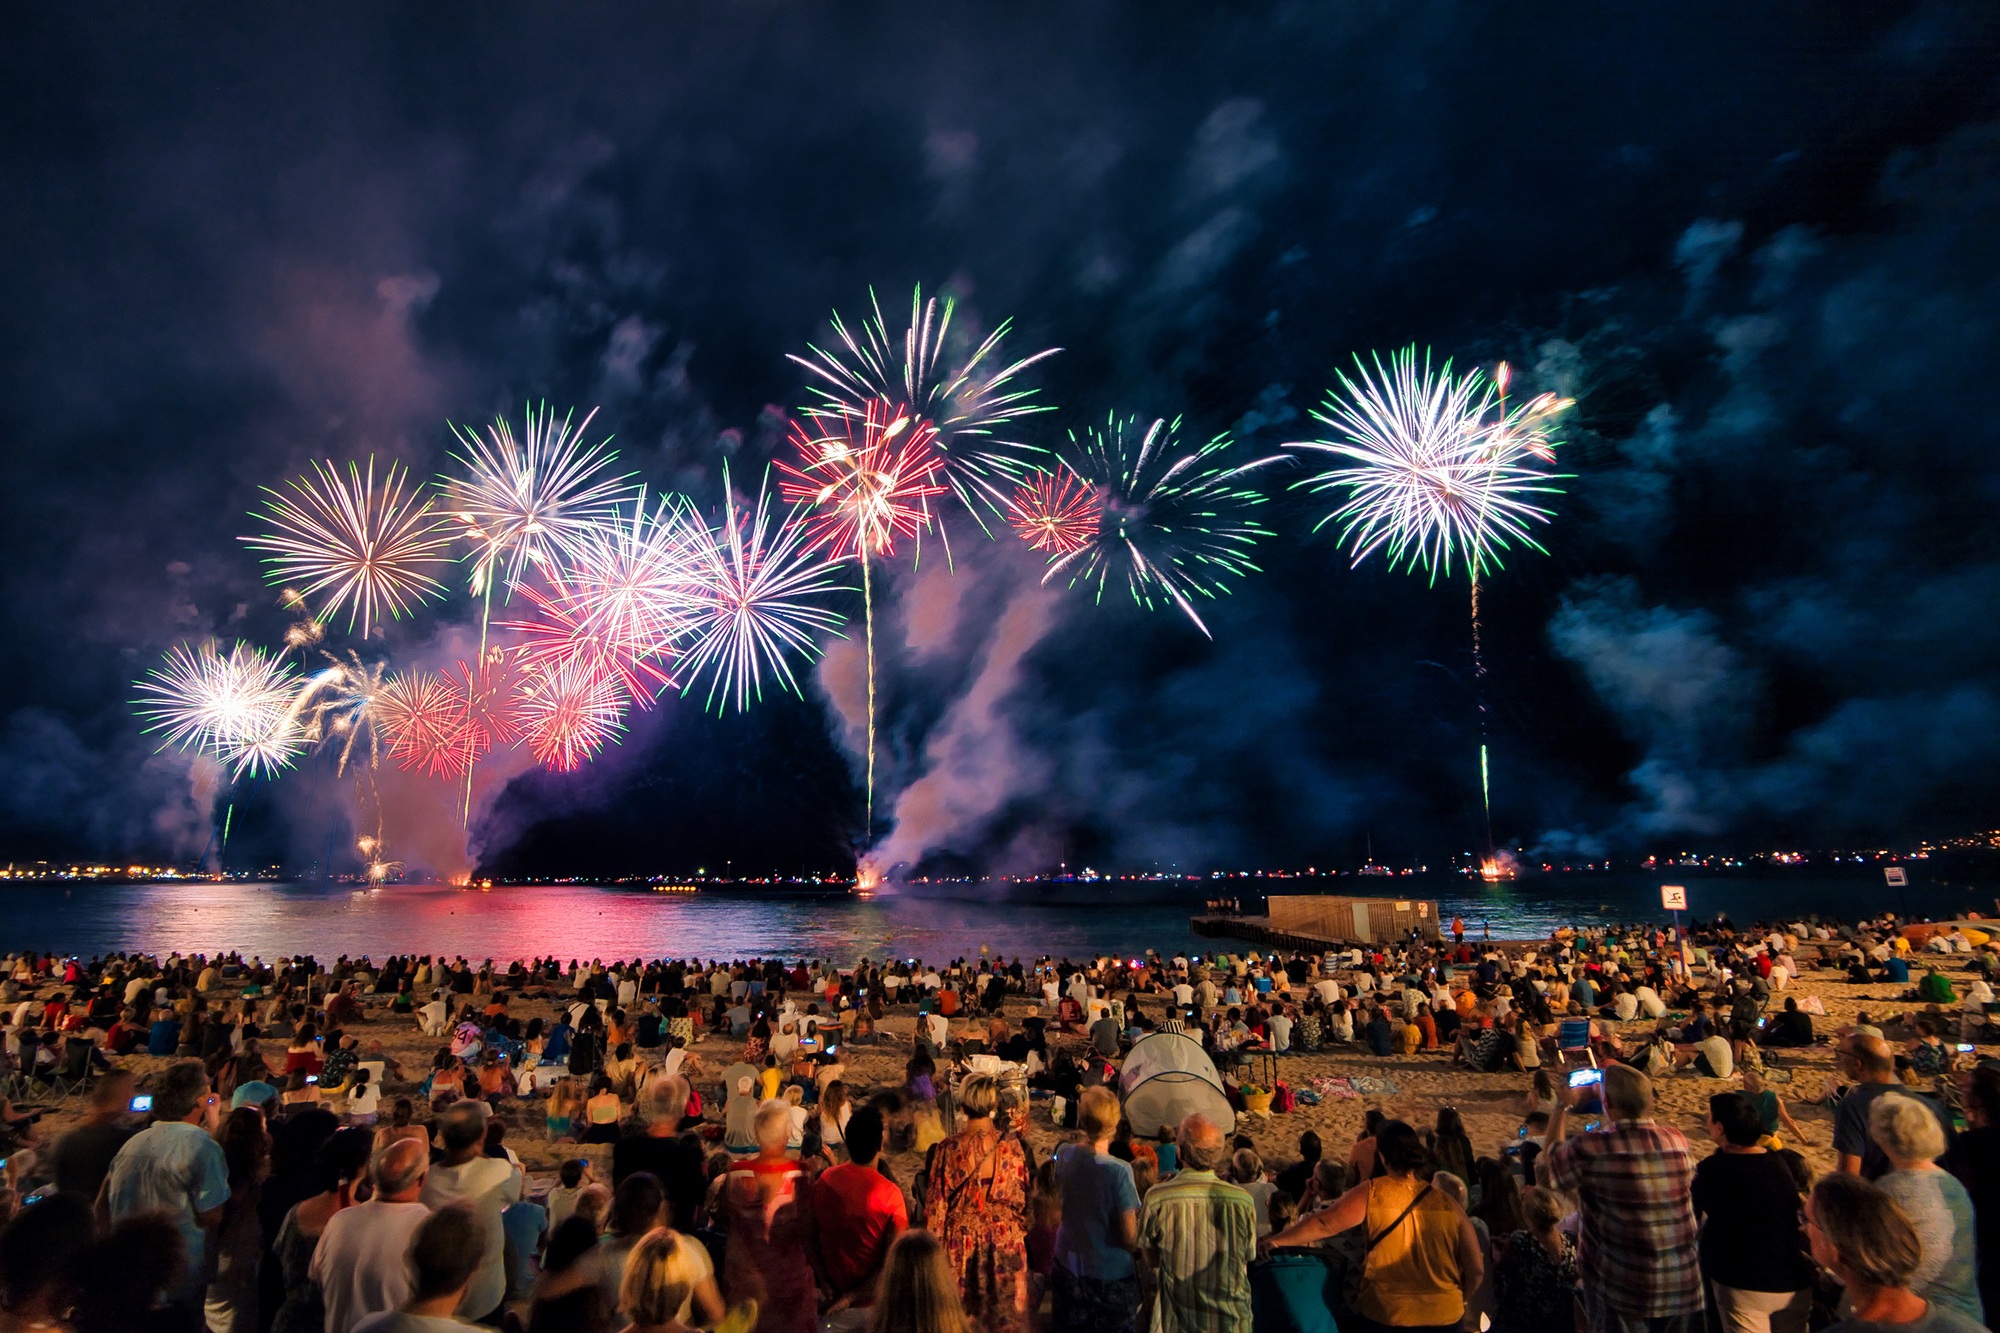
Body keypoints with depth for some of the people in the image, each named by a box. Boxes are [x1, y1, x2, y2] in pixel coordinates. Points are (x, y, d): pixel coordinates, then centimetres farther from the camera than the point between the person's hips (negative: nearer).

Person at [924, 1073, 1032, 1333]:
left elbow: (936, 1204, -9)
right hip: (1005, 1240, 1)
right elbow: (1023, 1199, -2)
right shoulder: (1011, 1146, -11)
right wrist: (1020, 1232, 15)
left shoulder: (949, 1149, -17)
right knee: (1003, 1308, 18)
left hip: (961, 1240, -1)